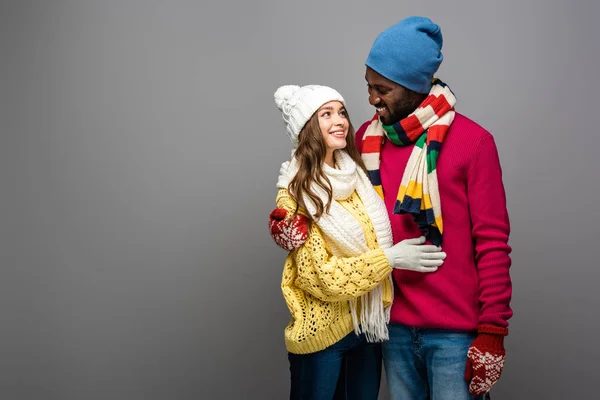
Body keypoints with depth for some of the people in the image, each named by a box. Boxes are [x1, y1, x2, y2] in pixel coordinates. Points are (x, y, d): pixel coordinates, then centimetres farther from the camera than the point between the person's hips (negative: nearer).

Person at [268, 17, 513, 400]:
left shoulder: (473, 142, -9)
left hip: (455, 332, -4)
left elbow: (492, 244, -9)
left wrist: (493, 331, -11)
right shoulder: (367, 138, 4)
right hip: (394, 325, 4)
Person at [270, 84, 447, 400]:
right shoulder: (294, 195, -15)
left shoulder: (356, 176, 3)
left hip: (368, 323, 6)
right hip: (322, 330, -5)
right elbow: (318, 276, -19)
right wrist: (389, 258, -21)